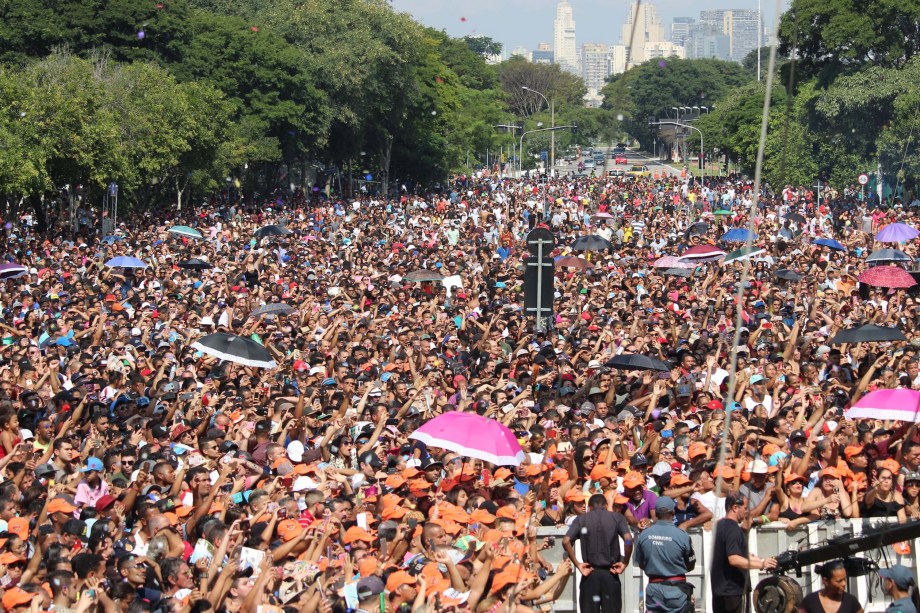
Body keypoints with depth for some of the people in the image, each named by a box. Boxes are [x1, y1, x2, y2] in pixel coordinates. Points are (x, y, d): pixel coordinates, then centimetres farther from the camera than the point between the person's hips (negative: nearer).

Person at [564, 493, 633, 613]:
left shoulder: (581, 519, 6)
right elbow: (628, 540, -12)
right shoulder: (617, 518, 4)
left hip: (590, 573, 1)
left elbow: (566, 541, -8)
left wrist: (577, 564, -3)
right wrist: (625, 563, -2)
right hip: (610, 573, -1)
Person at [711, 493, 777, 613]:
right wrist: (762, 564, -27)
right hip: (734, 590, -10)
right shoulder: (733, 530, -17)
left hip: (719, 589, 10)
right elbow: (734, 559, -28)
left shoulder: (720, 526, 15)